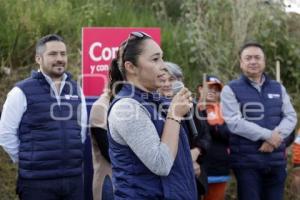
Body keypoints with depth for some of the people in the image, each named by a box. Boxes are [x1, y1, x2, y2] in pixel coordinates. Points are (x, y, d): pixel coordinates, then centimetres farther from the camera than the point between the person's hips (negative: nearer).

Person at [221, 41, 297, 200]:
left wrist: (275, 137, -14)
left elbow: (291, 117, 6)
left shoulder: (278, 88, 14)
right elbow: (234, 123, -13)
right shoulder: (231, 90, -1)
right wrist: (268, 135, -16)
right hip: (247, 161, -4)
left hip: (276, 160, 4)